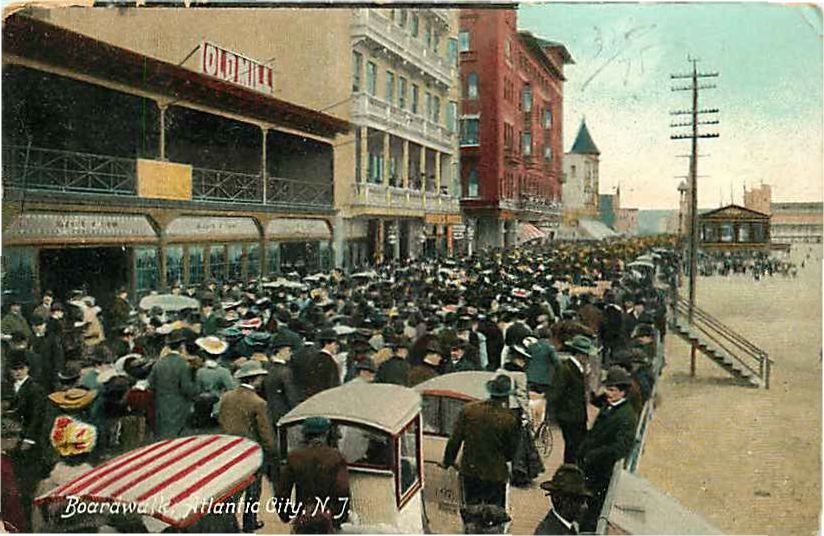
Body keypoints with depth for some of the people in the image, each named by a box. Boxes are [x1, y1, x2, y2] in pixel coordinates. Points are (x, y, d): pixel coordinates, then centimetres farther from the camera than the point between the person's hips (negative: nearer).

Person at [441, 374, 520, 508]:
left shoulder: (468, 410, -7)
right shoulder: (510, 419, -14)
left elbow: (455, 440, -1)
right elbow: (511, 453, -3)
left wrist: (447, 462, 13)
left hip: (469, 472, 3)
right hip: (495, 476, -3)